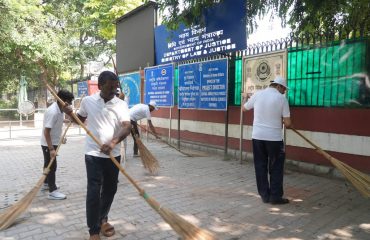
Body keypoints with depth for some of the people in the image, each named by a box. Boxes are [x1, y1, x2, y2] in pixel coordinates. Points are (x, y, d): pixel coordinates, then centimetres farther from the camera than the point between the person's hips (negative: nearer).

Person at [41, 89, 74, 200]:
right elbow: (46, 131, -29)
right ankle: (52, 191, 4)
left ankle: (46, 184, 37)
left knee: (49, 165, 21)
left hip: (53, 142, 9)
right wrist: (51, 149, -31)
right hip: (48, 144, -9)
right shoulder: (53, 112, -28)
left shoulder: (60, 109, 1)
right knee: (51, 166, -3)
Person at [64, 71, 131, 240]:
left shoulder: (121, 105, -5)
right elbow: (80, 119, 18)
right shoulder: (87, 101, -1)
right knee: (93, 191, -3)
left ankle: (103, 219, 37)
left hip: (113, 155, 2)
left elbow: (127, 127, -20)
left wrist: (113, 142, -37)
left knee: (110, 188, 14)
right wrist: (70, 113, -4)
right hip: (93, 154, -1)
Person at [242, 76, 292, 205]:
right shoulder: (281, 98, -7)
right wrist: (285, 123, 16)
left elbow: (244, 108, 19)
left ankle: (265, 195, 18)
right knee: (276, 168, 10)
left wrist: (245, 97, 38)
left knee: (260, 166, 11)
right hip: (274, 138, -3)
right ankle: (275, 196, 15)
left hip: (257, 136, 4)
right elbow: (287, 123, -8)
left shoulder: (257, 94, 2)